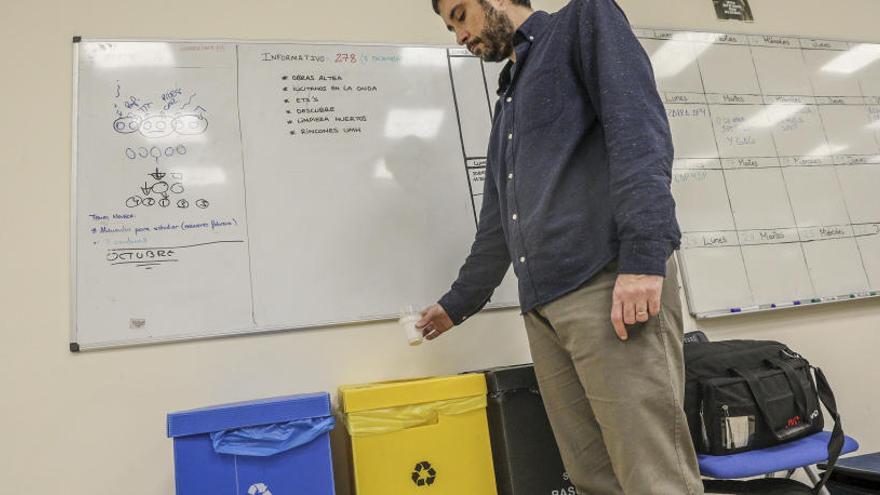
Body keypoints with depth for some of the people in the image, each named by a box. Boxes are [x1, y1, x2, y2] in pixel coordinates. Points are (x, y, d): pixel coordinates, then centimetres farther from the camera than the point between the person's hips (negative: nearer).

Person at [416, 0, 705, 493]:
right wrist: (458, 302, 33)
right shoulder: (509, 101, 30)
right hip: (543, 302, 7)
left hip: (609, 281, -7)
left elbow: (640, 123, -7)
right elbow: (497, 221, 31)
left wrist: (643, 257, -19)